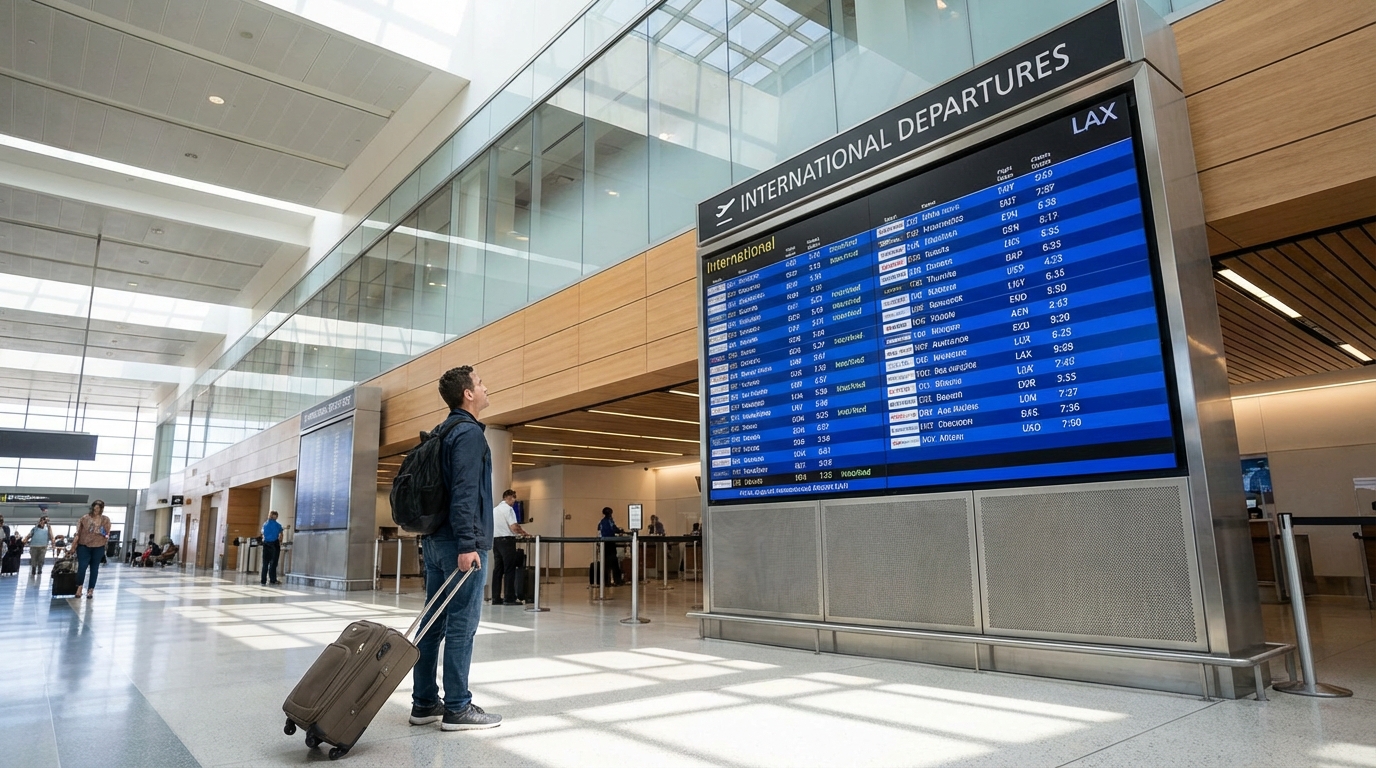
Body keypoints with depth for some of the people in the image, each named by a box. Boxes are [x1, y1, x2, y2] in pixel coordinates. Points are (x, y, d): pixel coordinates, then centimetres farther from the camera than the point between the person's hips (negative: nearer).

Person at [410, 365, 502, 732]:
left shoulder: (442, 433, 18)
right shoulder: (470, 432, -12)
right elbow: (464, 493, -21)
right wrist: (467, 544, -24)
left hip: (434, 540, 9)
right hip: (460, 543, -9)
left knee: (435, 623, 12)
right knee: (461, 626, -3)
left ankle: (424, 702, 19)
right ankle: (457, 708, 3)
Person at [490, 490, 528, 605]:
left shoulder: (494, 509, 16)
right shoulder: (508, 509, -9)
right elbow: (514, 527, -17)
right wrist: (522, 532, 2)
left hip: (495, 540, 8)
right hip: (507, 540, -8)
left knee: (497, 570, 8)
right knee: (509, 570, -4)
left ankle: (496, 598, 8)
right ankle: (510, 598, -4)